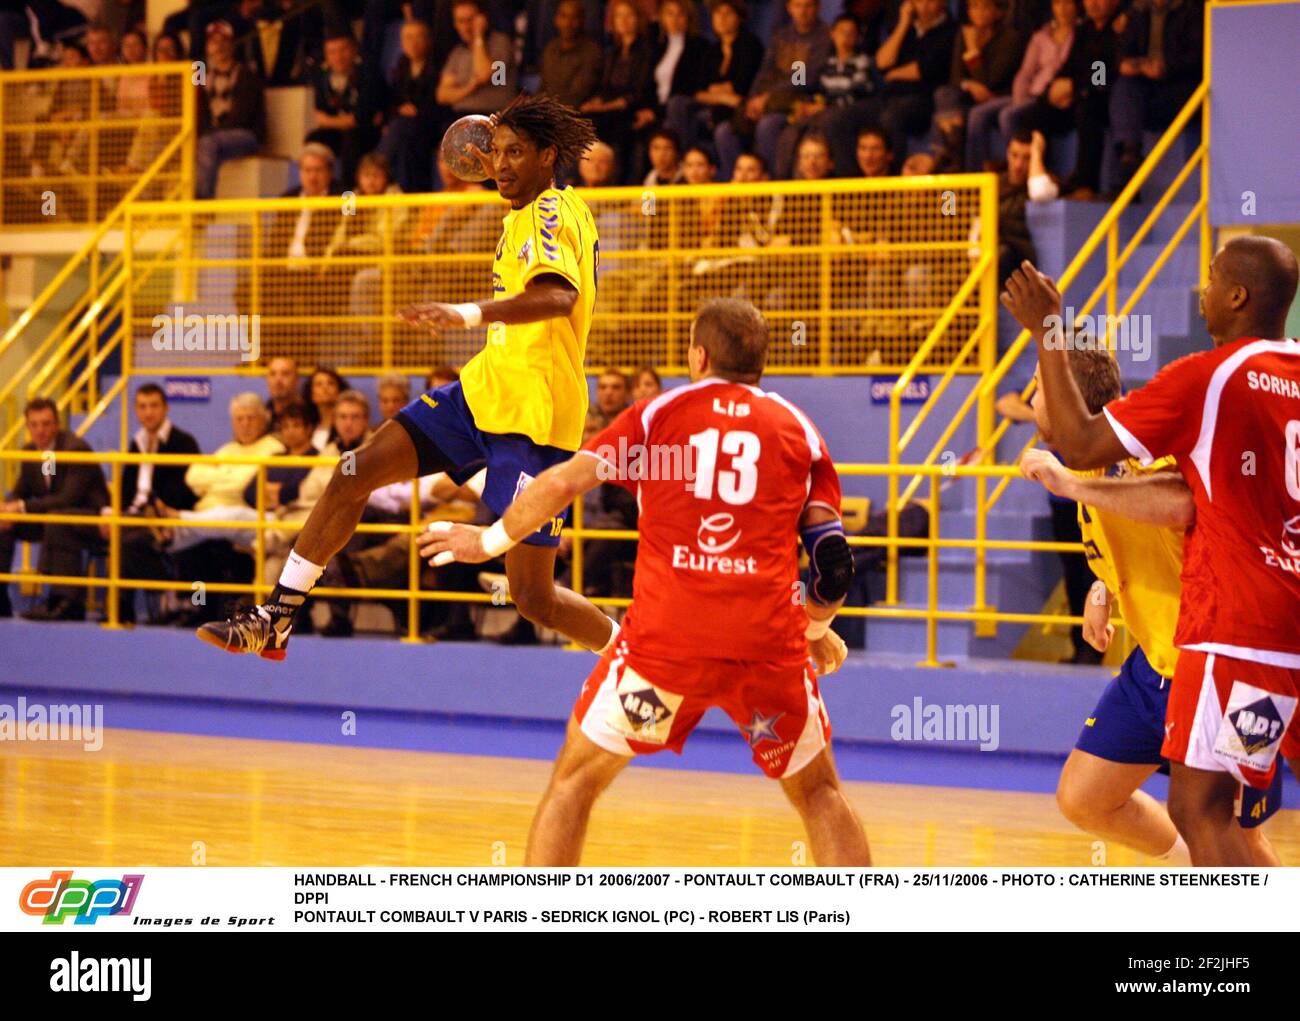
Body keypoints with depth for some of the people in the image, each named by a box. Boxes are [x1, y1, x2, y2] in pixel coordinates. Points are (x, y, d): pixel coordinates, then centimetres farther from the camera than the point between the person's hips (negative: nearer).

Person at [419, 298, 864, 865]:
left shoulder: (658, 414, 11)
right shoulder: (798, 428, 13)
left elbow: (563, 483, 3)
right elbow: (834, 563, 6)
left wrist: (489, 541, 19)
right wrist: (817, 630, 25)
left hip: (664, 639, -1)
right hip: (767, 642, 1)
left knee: (576, 777, 16)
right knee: (817, 793, 19)